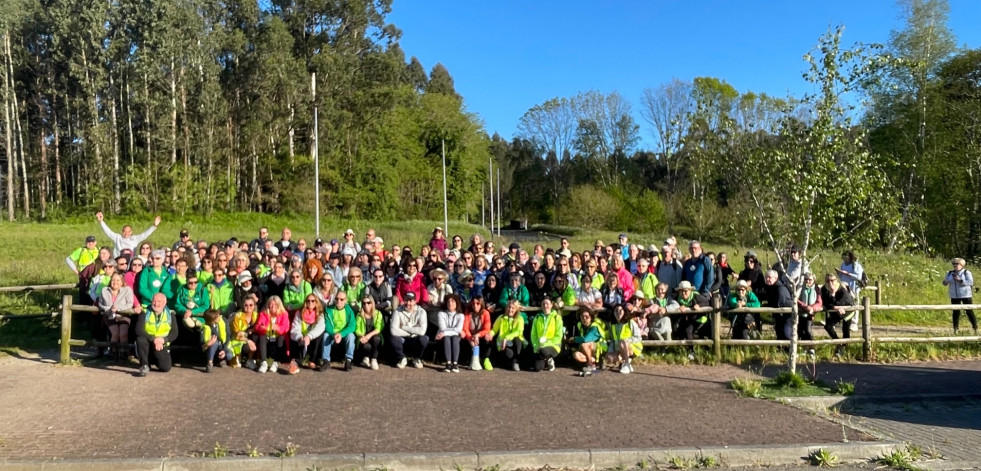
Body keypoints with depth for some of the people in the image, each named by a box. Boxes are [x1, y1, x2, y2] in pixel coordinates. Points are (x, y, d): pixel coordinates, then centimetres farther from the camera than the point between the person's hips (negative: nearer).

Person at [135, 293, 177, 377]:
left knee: (165, 368, -12)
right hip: (148, 341, -1)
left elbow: (174, 333, -3)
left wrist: (163, 340, -23)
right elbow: (139, 330, -19)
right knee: (140, 340, -35)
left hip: (162, 345, 1)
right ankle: (144, 366, -20)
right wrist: (154, 339, -30)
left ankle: (155, 359, 26)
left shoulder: (170, 314, -3)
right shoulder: (145, 313, -9)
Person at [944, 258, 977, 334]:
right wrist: (945, 282, -15)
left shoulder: (966, 272, -4)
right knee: (956, 312, 5)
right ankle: (955, 329, 9)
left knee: (969, 311, -4)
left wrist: (959, 280, -26)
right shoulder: (950, 273, 8)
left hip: (965, 295, -4)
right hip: (954, 296, 4)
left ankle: (975, 328, 3)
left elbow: (970, 282, -15)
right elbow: (945, 283, 9)